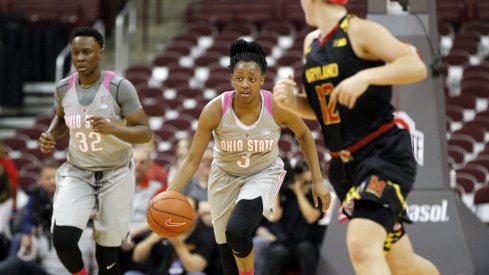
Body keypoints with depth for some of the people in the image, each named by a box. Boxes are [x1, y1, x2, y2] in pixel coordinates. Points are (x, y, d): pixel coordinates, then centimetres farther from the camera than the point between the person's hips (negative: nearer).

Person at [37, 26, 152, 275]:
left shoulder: (119, 87, -17)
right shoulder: (64, 88, -4)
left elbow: (145, 133, -15)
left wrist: (113, 128, -33)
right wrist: (50, 135, -3)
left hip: (115, 175, -2)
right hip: (77, 173, 2)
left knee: (107, 253, 3)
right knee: (63, 238, -18)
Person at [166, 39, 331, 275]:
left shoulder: (277, 107, -24)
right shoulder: (215, 110, -25)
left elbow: (304, 135, -2)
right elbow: (192, 160, -20)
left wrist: (318, 181, -3)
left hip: (264, 173, -2)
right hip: (225, 177, 2)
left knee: (238, 230, -28)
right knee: (227, 250, 9)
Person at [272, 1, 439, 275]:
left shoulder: (359, 31, -10)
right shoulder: (311, 42, 14)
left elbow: (417, 66, -20)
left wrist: (365, 77, -31)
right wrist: (291, 101, 2)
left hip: (385, 152, -9)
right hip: (345, 164, 9)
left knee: (361, 245, -29)